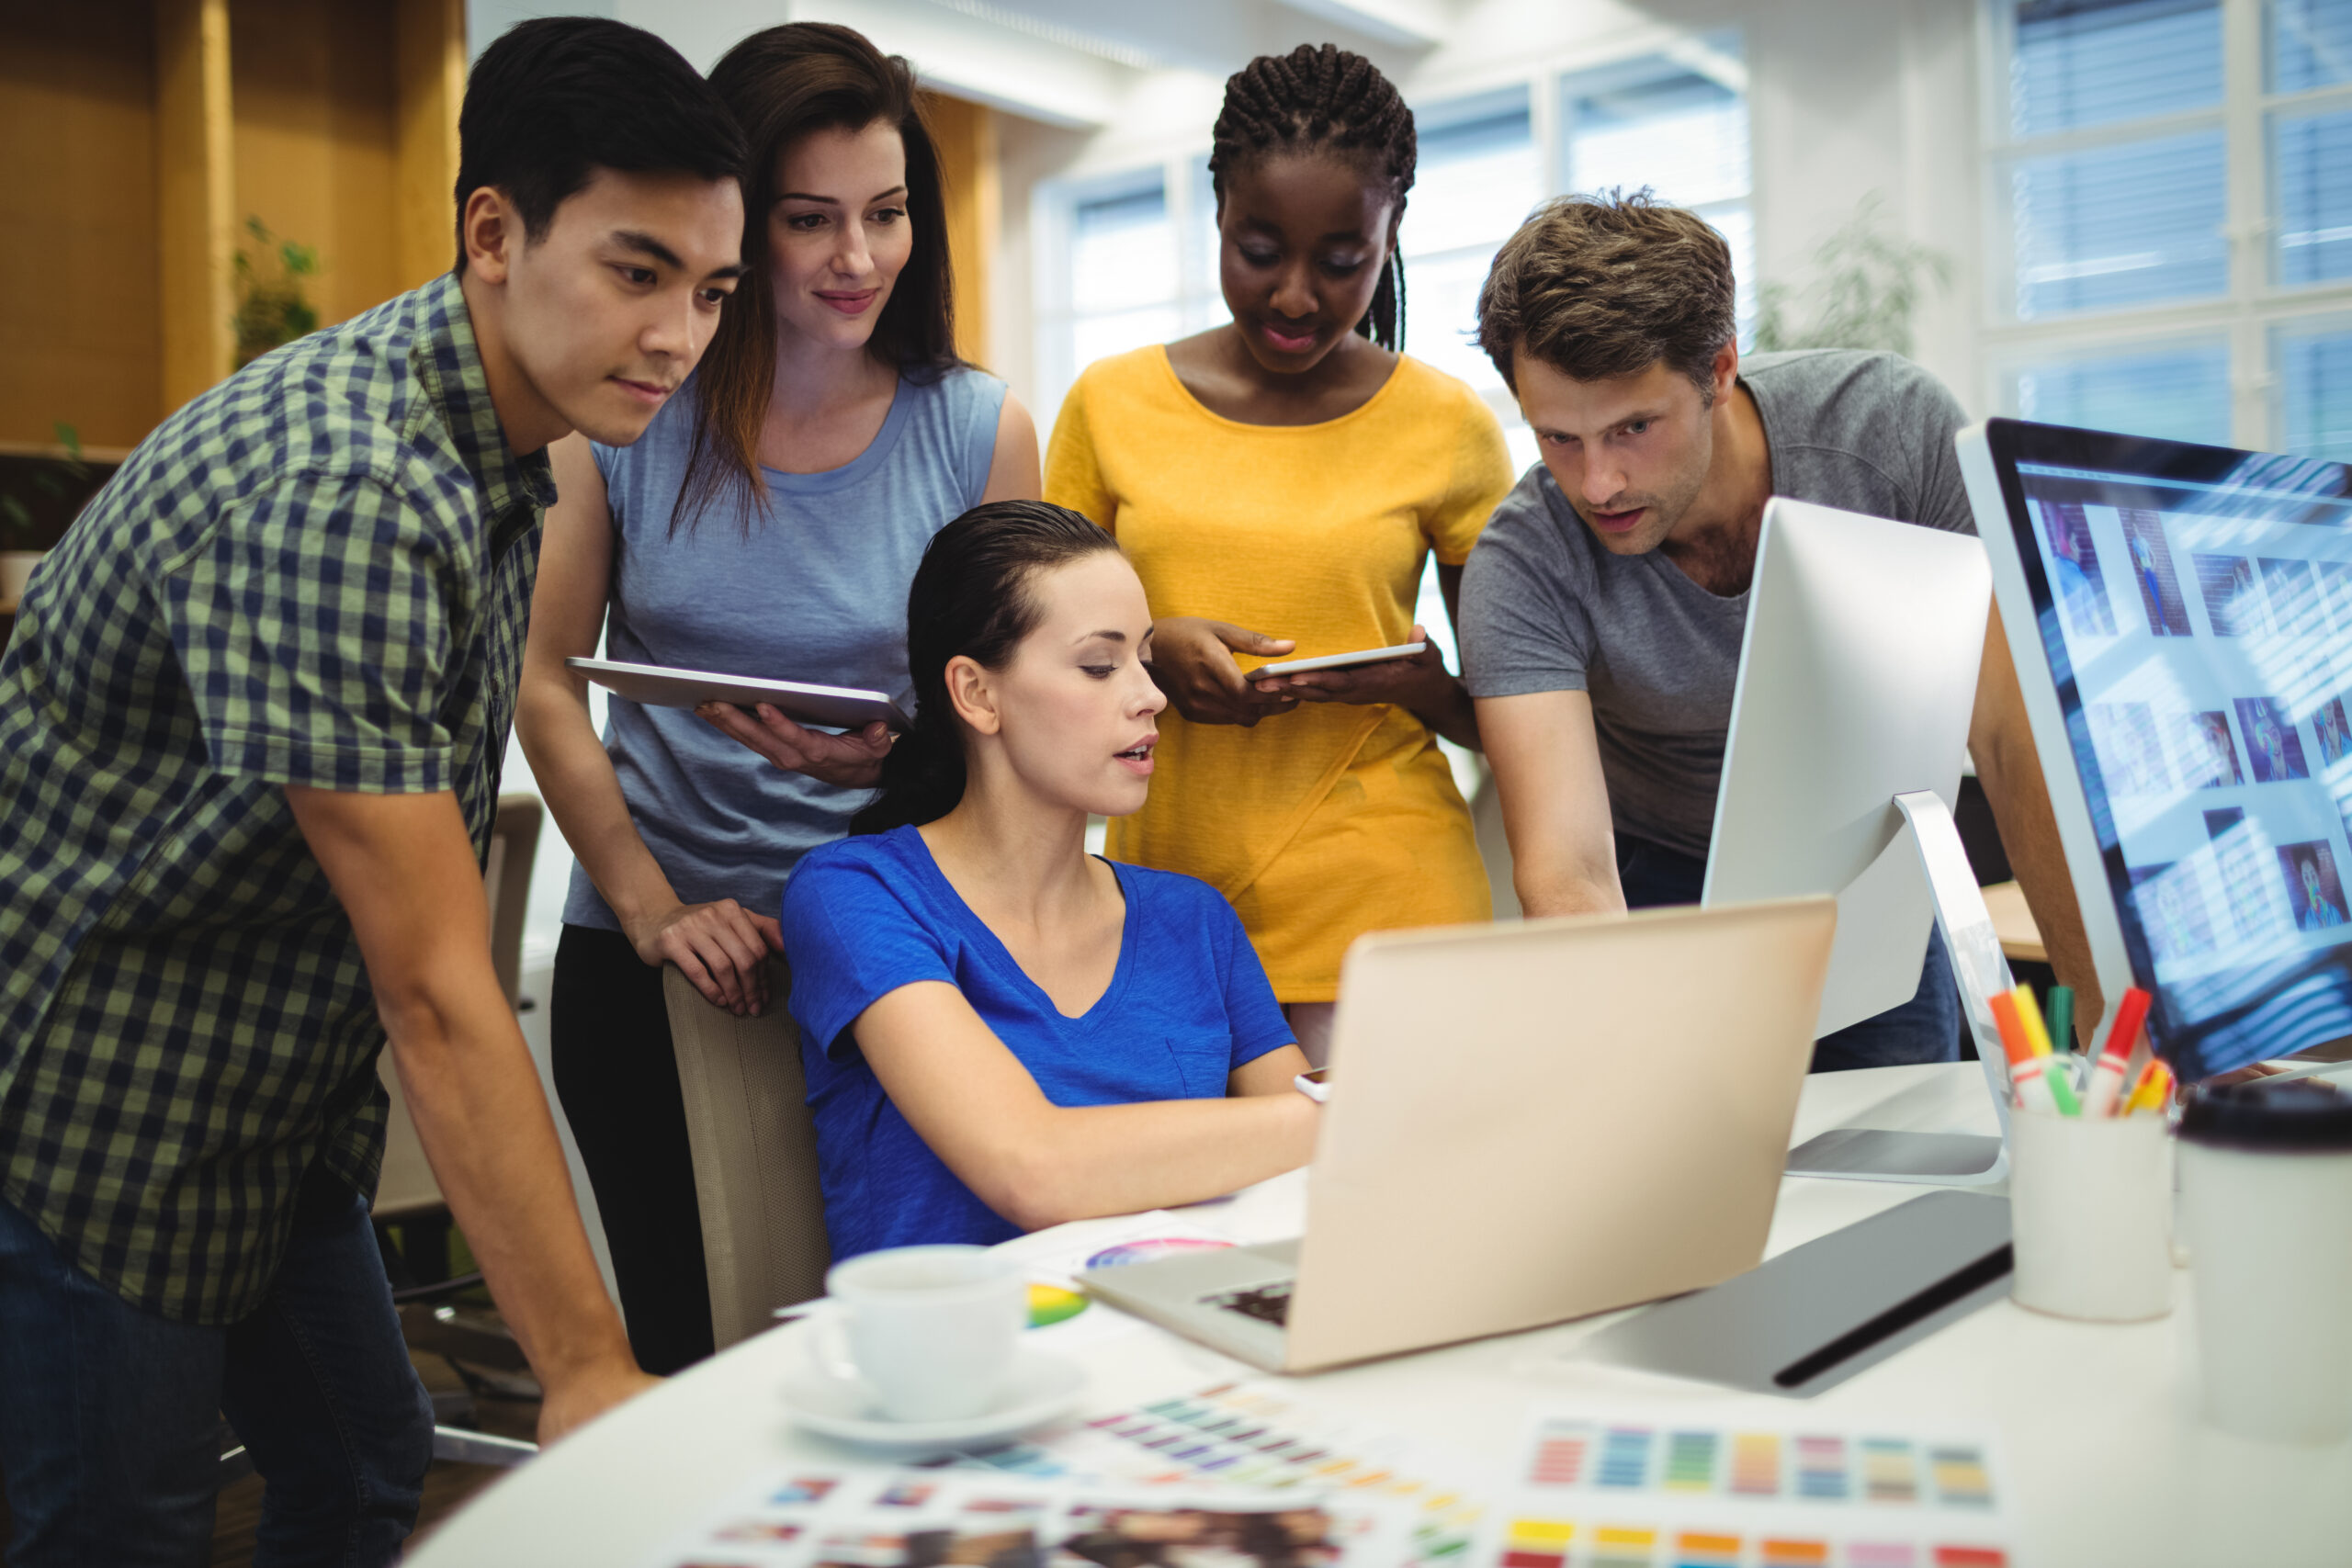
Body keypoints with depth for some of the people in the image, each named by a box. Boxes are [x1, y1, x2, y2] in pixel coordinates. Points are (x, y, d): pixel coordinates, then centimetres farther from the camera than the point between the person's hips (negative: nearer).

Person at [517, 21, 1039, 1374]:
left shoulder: (980, 432, -4)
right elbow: (549, 682, 2)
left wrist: (895, 762, -20)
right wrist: (653, 909, -6)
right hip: (649, 953, 1)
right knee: (689, 1349, 12)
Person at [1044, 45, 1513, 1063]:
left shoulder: (1448, 427, 1)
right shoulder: (1111, 406, 5)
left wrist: (1413, 681, -13)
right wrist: (1148, 657, -9)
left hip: (1379, 900, -1)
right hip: (1162, 884, 2)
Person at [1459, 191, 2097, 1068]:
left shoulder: (1893, 426, -23)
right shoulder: (1524, 567, -26)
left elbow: (2013, 739, -20)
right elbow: (1567, 872, -35)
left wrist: (2110, 1010, -27)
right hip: (1666, 891, -1)